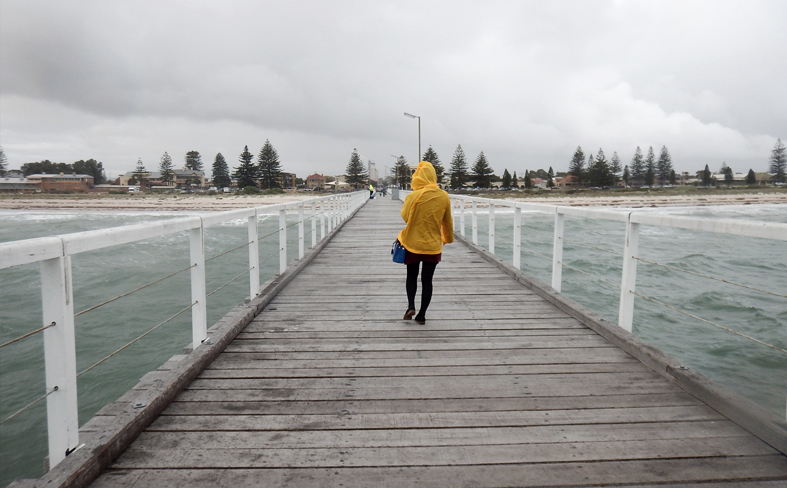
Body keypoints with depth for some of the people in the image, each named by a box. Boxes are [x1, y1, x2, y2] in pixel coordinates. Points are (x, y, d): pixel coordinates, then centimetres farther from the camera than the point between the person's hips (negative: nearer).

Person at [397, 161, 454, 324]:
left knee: (411, 276, 18)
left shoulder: (413, 196, -15)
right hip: (433, 245, 2)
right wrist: (449, 238, 21)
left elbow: (404, 217, -4)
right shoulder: (444, 197, -5)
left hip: (413, 243, -1)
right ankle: (422, 315, 12)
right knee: (427, 280, 9)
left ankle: (411, 306, 2)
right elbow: (447, 222, 6)